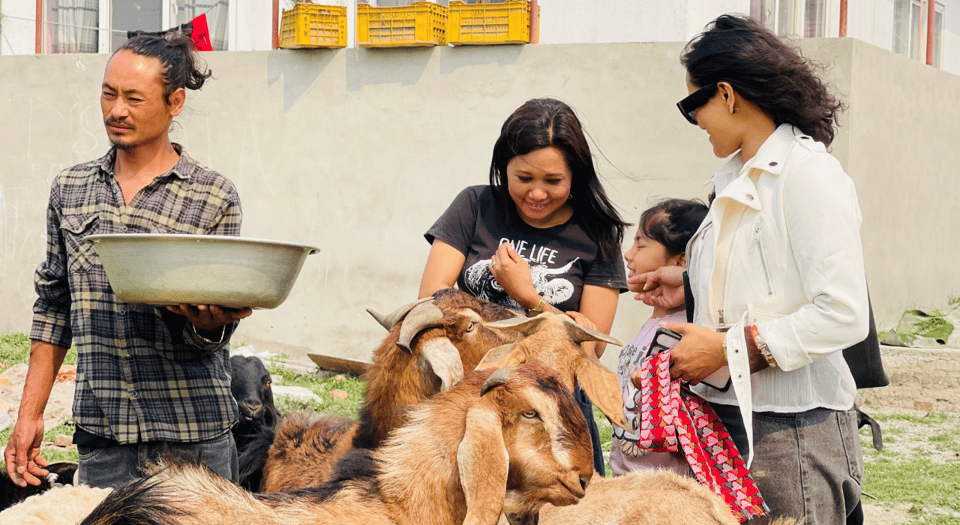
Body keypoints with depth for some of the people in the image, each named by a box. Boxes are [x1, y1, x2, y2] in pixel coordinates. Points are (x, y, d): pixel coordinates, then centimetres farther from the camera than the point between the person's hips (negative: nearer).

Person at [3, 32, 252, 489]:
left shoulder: (214, 198, -1)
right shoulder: (70, 189, 10)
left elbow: (216, 329, 1)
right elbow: (54, 309, 15)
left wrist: (211, 322, -22)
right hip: (100, 434, 3)